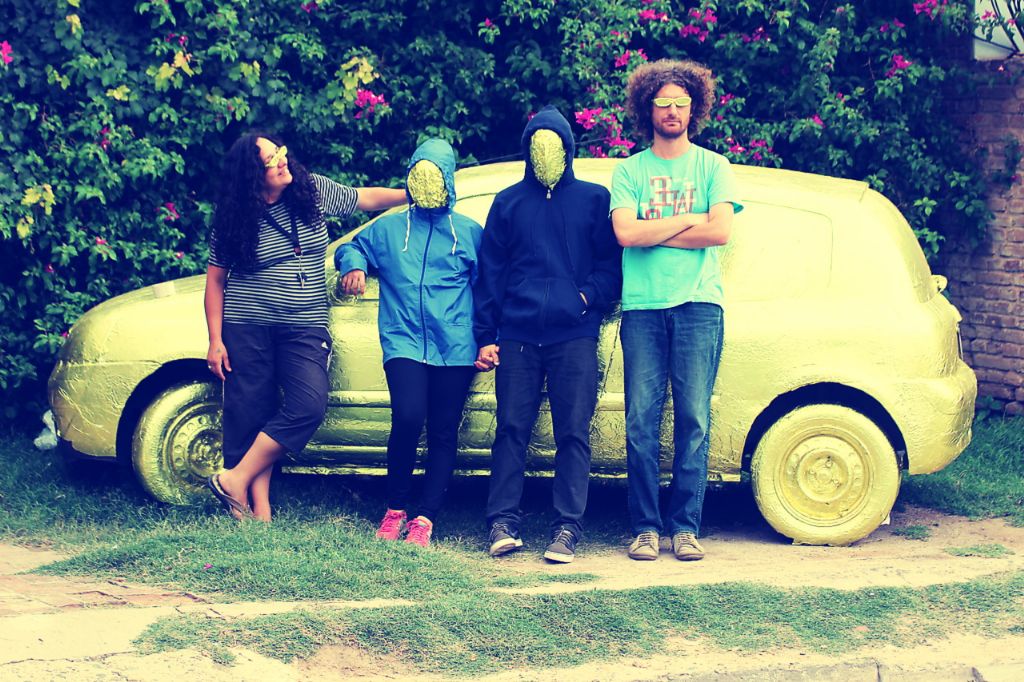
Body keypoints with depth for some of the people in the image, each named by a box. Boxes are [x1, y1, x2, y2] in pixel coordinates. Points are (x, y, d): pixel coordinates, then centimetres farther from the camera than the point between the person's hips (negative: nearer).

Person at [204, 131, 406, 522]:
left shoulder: (315, 192, 2)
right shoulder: (235, 219, -2)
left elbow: (367, 199, 16)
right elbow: (215, 282, 3)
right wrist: (215, 340, -3)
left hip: (305, 328, 2)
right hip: (248, 327, -1)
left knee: (309, 404, -18)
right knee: (251, 416, -4)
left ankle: (235, 479, -11)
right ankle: (260, 512, -1)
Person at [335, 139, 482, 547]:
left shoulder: (470, 233, 13)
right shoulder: (388, 229, 16)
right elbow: (350, 248, 28)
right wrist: (353, 266, 4)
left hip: (455, 349, 1)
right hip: (404, 342, -1)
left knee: (443, 434, -1)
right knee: (408, 417, -20)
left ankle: (424, 519, 5)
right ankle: (395, 509, -2)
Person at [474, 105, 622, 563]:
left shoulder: (594, 199, 12)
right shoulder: (508, 202, 15)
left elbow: (611, 263, 9)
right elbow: (490, 272, 12)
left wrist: (590, 297, -10)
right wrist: (485, 336, 5)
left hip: (574, 336, -1)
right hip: (517, 337, 1)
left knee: (574, 434, -4)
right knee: (511, 430, -2)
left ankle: (567, 528, -2)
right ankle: (503, 524, 1)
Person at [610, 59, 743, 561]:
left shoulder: (713, 167, 11)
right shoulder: (629, 171, 12)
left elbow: (720, 232, -5)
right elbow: (625, 233, -4)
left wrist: (652, 233, -3)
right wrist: (688, 221, -2)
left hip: (698, 304, 0)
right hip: (642, 307, 1)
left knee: (694, 419, -4)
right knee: (641, 421, -4)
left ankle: (685, 526, 0)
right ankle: (645, 527, 1)